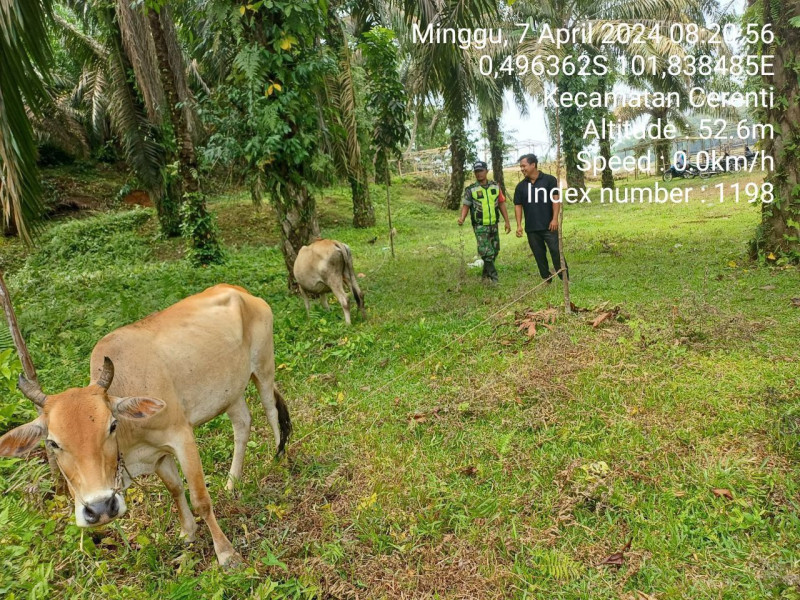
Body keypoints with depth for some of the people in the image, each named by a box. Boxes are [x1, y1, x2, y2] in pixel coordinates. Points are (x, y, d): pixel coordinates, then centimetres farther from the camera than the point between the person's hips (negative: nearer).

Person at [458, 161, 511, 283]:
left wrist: (507, 221, 6)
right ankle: (494, 277, -3)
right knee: (487, 253, -10)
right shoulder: (470, 190, -5)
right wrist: (462, 218, -25)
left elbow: (501, 204, 8)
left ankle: (486, 275, 28)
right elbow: (465, 205, -5)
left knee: (494, 252, 12)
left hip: (494, 225, 4)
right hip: (480, 227, -4)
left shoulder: (495, 187, 4)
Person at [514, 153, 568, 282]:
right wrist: (519, 225, -2)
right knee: (539, 256, 9)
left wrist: (555, 219, -14)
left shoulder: (549, 180, -3)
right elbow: (518, 205, 8)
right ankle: (546, 281, 19)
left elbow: (556, 199, -6)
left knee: (556, 253, -3)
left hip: (548, 226, -4)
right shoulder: (521, 186, 8)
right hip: (531, 228, 4)